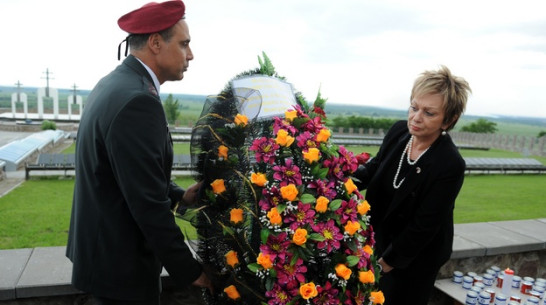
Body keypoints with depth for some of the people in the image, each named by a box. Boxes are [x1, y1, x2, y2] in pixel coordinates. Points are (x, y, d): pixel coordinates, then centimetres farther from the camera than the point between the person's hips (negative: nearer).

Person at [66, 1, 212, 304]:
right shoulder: (137, 100, -27)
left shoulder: (114, 83, 5)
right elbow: (149, 204, -27)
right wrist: (189, 270, -17)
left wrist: (179, 195, 1)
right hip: (120, 264, -9)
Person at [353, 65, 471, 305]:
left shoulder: (450, 165, -29)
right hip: (380, 239, 6)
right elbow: (375, 167, 4)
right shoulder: (399, 131, -13)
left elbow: (423, 228, -23)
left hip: (415, 259, -5)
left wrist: (388, 261, -14)